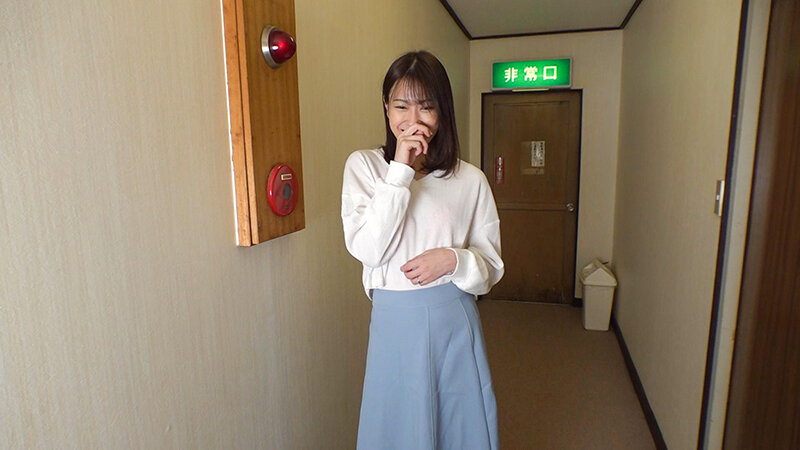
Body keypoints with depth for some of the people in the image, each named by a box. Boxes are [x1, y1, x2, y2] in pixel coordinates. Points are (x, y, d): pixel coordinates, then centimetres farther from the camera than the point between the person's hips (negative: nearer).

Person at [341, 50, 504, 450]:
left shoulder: (470, 179, -2)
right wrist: (400, 171, -16)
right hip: (394, 322, 0)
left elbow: (491, 267, 3)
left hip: (455, 321, 1)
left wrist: (453, 260, -18)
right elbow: (368, 249, -14)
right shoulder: (363, 166, -2)